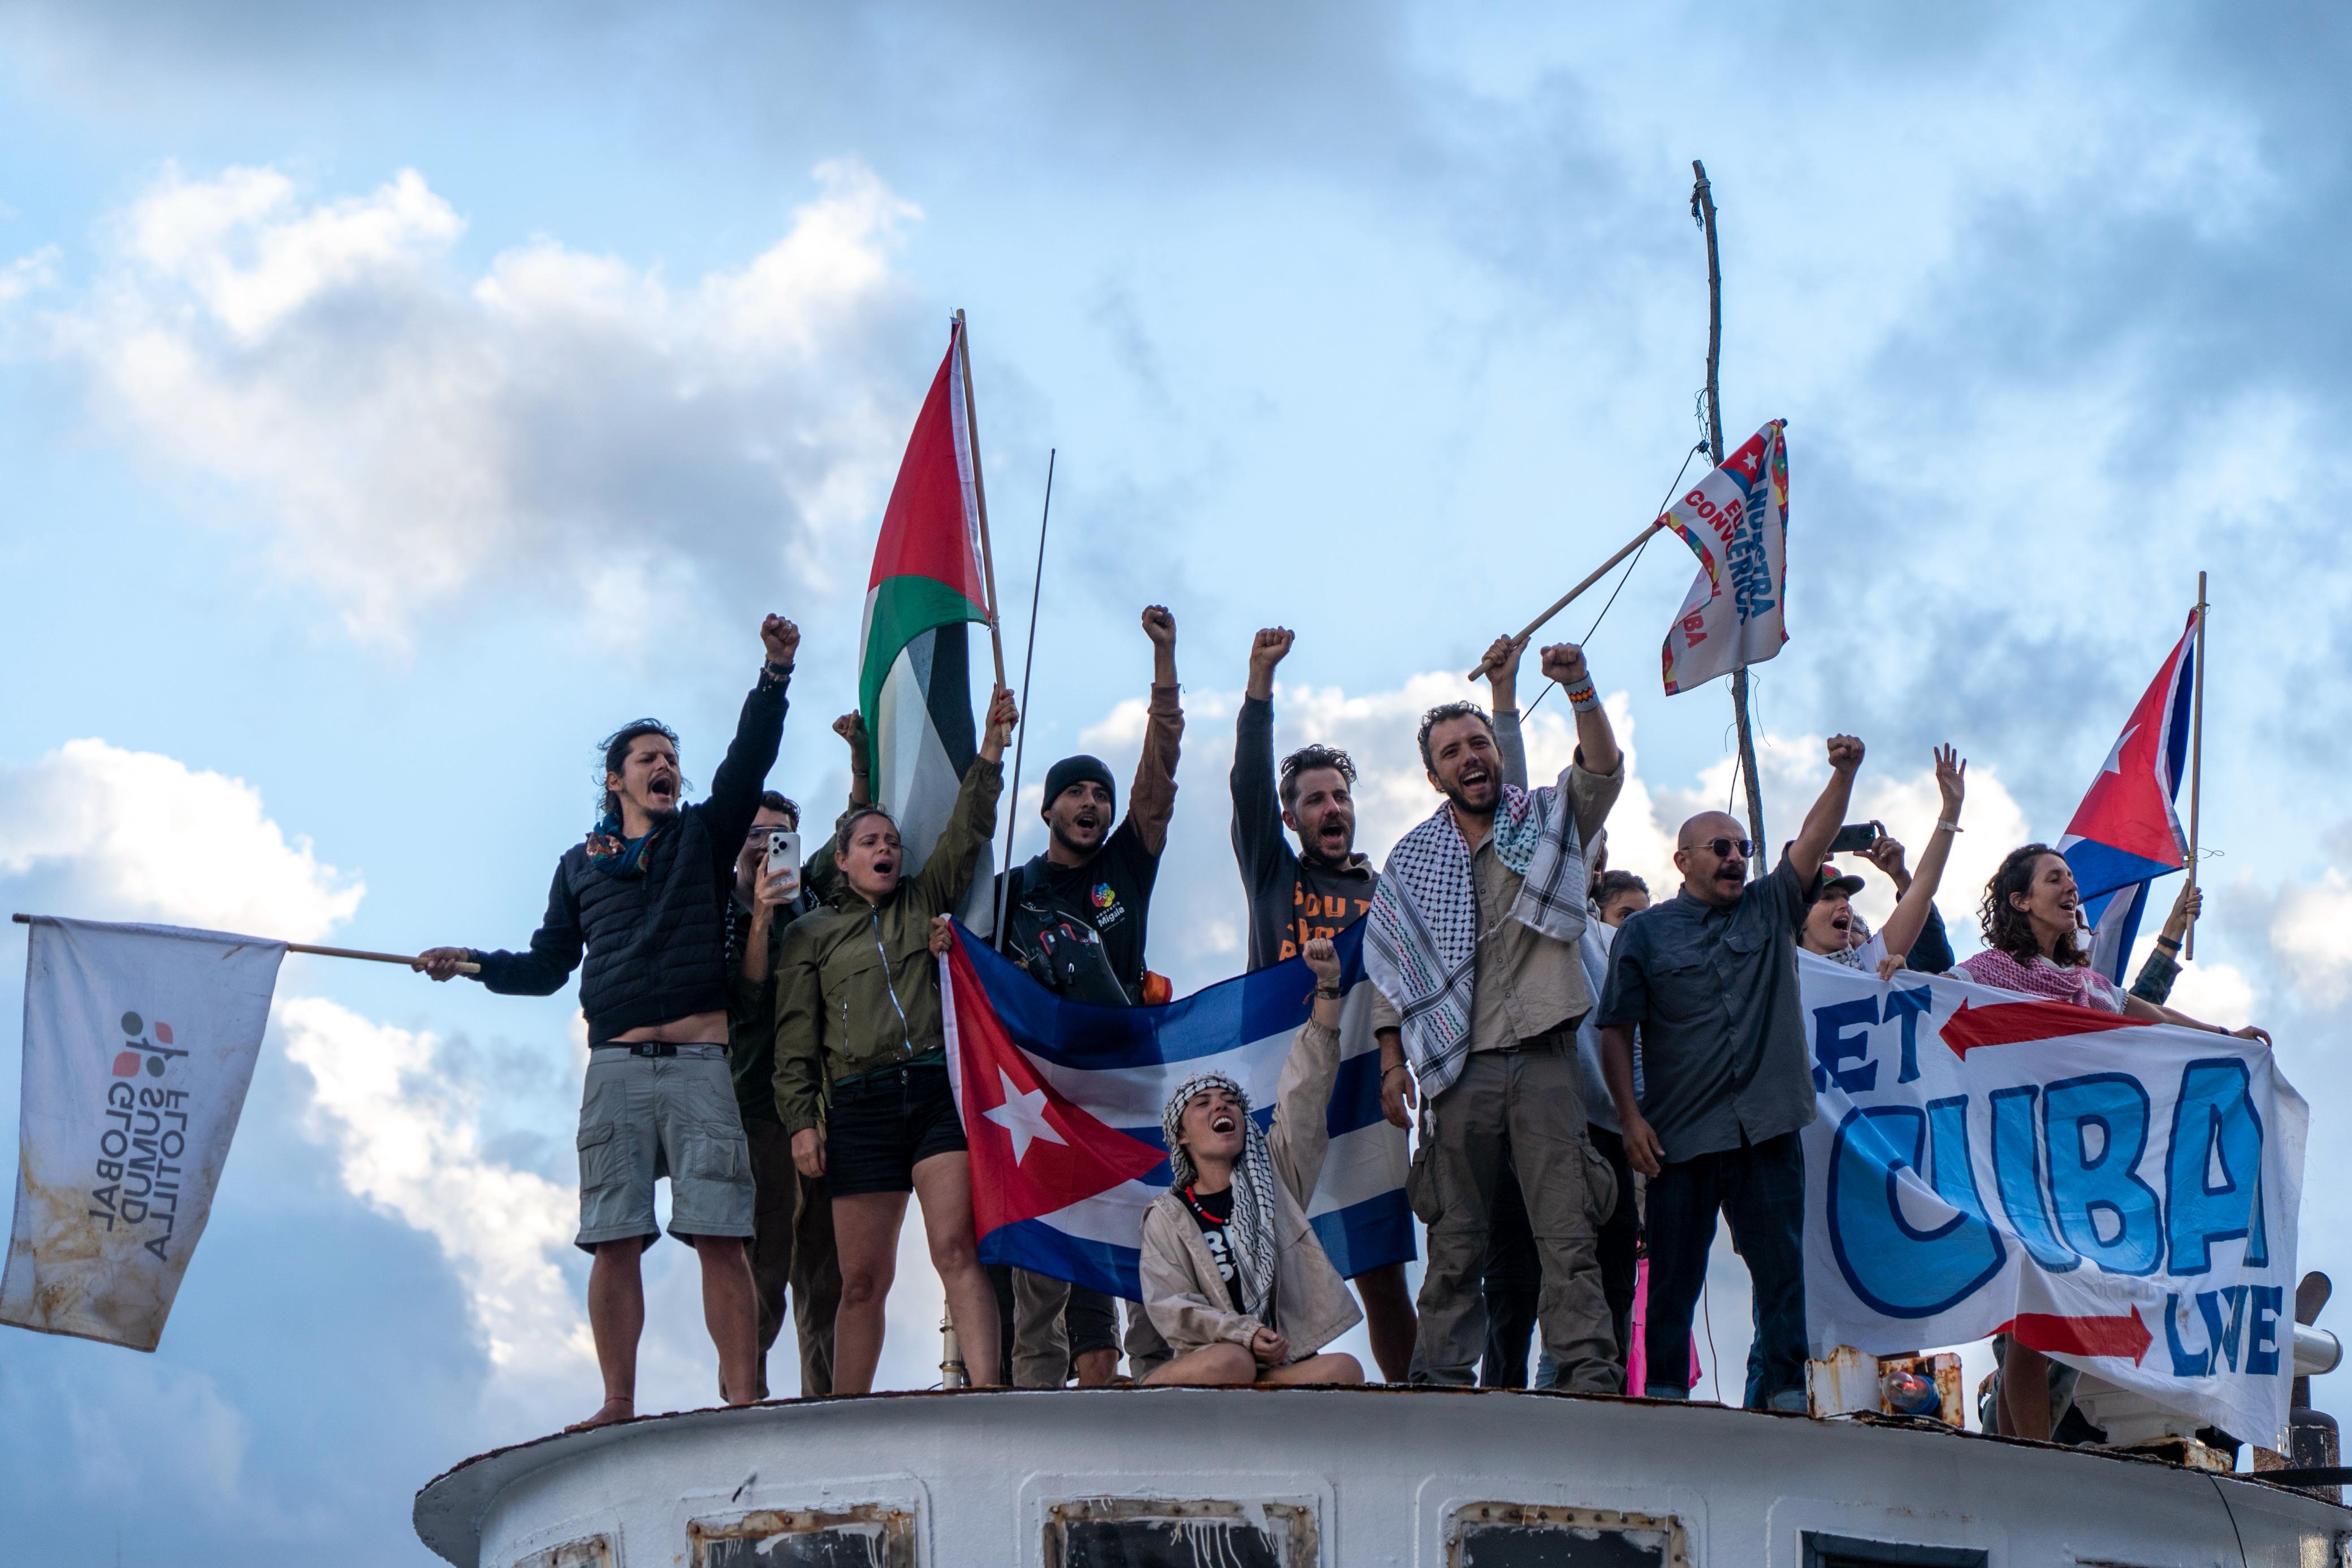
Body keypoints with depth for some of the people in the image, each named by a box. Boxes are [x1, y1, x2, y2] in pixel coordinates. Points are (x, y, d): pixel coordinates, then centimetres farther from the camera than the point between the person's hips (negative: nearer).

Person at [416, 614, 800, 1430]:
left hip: (702, 1060, -2)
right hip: (617, 1064, 2)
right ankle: (619, 1403, -5)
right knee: (615, 1238, -6)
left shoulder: (704, 835, 16)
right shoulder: (581, 865, 21)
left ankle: (743, 1396, -15)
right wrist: (475, 963, 10)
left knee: (720, 1235, -11)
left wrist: (775, 674, -10)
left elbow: (750, 758, 3)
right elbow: (549, 965, 24)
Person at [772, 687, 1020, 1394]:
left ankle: (988, 1392, -25)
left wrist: (991, 750, -2)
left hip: (938, 1089, 0)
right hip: (860, 1103, 0)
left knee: (957, 1250, -15)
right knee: (863, 1278, -1)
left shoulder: (924, 901, 21)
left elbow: (966, 834, 9)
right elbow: (796, 1035, 10)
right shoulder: (812, 934, 16)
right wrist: (801, 1119, -1)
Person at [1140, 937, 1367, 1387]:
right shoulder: (1168, 1216, 9)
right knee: (1231, 1364, -39)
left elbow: (1306, 1094, 8)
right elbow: (1169, 1306, -2)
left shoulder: (1274, 1173, 17)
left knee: (1345, 1371, -30)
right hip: (1202, 1360, -4)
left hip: (1284, 1361, 4)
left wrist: (1327, 987, -2)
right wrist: (1244, 1334, -19)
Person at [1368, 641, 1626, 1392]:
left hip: (1543, 1058, -1)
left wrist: (1581, 692, -26)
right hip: (1459, 1068, 1)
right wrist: (1392, 1059, 4)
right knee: (1455, 1241, 2)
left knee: (1568, 1231, -9)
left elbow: (1603, 772, -9)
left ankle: (1590, 1374, -14)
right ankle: (1443, 1380, 4)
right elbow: (1390, 968, 15)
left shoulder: (1548, 821, 10)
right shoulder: (1411, 859, 14)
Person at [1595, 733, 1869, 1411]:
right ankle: (1663, 1394, 7)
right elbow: (1616, 1031, 4)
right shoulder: (1645, 932, 7)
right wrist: (1631, 1116, -6)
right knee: (1674, 1272, 2)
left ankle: (1784, 1391, -1)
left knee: (1781, 1266, -2)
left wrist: (1844, 774, -14)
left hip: (1767, 1127, 2)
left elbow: (1813, 843, 2)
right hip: (1681, 1133, -2)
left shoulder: (1770, 910, 14)